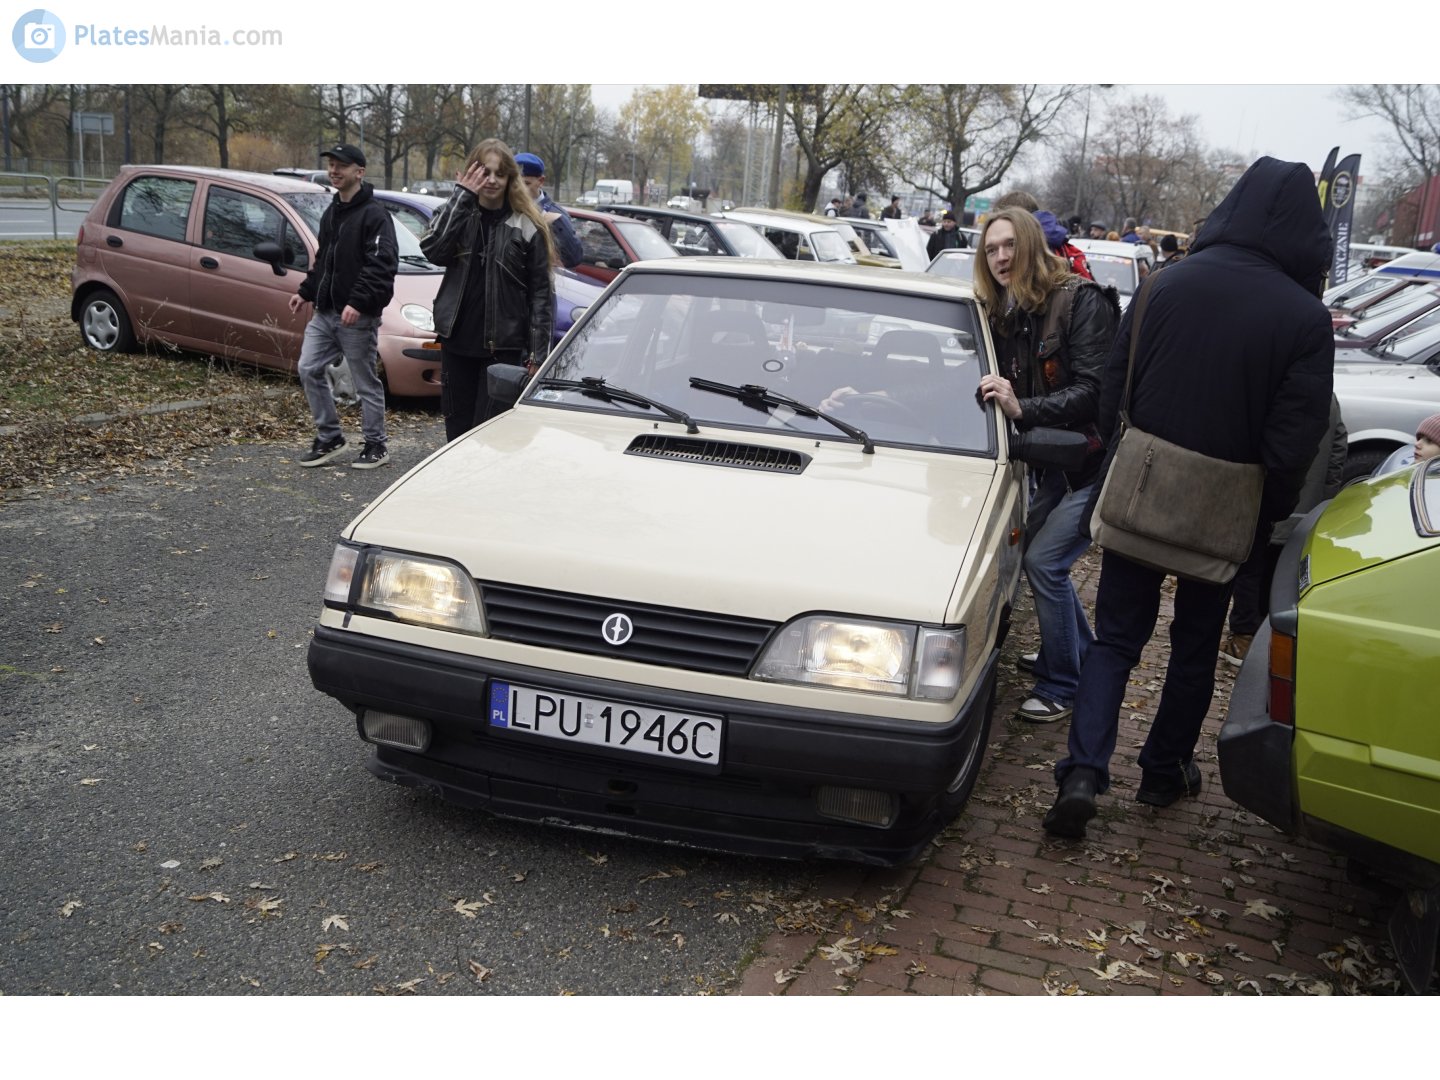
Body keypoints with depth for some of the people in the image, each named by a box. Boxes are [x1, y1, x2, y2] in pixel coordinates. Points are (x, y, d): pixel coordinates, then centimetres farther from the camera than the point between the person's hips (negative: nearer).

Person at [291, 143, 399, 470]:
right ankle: (329, 438, 17)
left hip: (358, 317, -8)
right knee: (309, 369, 5)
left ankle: (376, 446, 14)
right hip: (324, 312, 8)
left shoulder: (375, 215, -11)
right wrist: (305, 292, 17)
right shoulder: (331, 213, 16)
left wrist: (358, 302, -28)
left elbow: (381, 265, -21)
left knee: (366, 382, 1)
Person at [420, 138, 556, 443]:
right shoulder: (457, 214, 8)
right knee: (456, 427, 12)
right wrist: (461, 197, -14)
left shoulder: (527, 227, -2)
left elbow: (541, 292, -2)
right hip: (457, 340, 4)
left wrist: (538, 353, -8)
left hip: (503, 346, -4)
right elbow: (432, 251, -13)